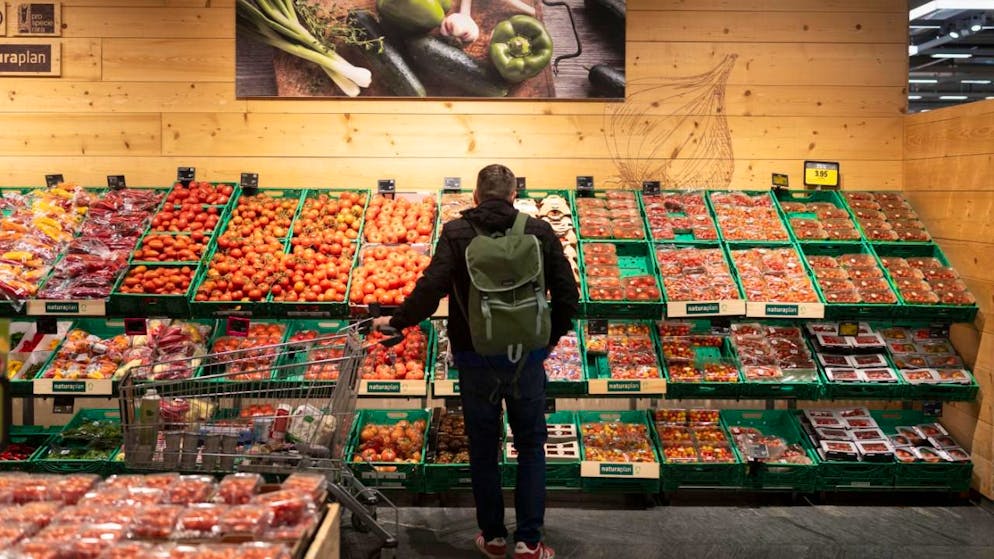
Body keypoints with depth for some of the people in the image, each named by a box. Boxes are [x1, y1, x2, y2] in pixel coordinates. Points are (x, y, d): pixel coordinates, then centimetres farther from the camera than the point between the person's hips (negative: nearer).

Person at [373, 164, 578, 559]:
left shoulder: (456, 233, -7)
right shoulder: (540, 233, -2)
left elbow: (430, 289, -16)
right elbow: (567, 295, -4)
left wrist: (395, 322, -1)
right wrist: (550, 339, 10)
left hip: (475, 361, 0)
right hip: (527, 359, 1)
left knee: (483, 451, 15)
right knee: (531, 448, 15)